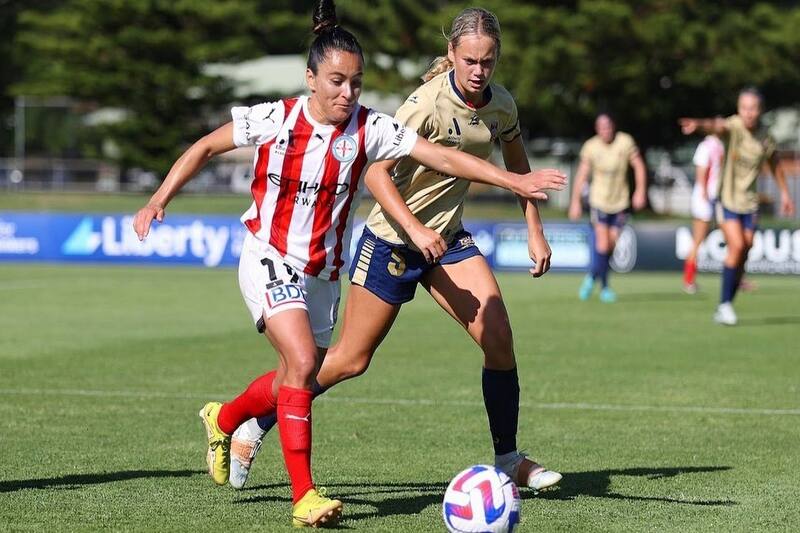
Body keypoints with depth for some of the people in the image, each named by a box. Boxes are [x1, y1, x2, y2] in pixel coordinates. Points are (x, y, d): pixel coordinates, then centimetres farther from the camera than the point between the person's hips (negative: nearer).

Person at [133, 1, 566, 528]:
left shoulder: (370, 129, -11)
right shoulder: (274, 118, -14)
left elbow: (444, 157, -15)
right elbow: (204, 148, -1)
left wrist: (514, 180, -23)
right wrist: (159, 201, -5)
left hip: (323, 273, 4)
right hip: (270, 259, -4)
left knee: (297, 384, 14)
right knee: (302, 364, -23)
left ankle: (223, 419, 47)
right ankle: (305, 497, -19)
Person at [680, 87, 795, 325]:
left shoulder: (765, 137, -3)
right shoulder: (733, 127, -17)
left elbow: (774, 164, 15)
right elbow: (717, 127, -41)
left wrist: (785, 193, 21)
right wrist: (699, 124, -64)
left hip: (749, 202, 4)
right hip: (727, 199, -4)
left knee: (743, 255, 3)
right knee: (736, 246, -18)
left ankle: (726, 306, 16)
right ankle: (724, 304, -8)